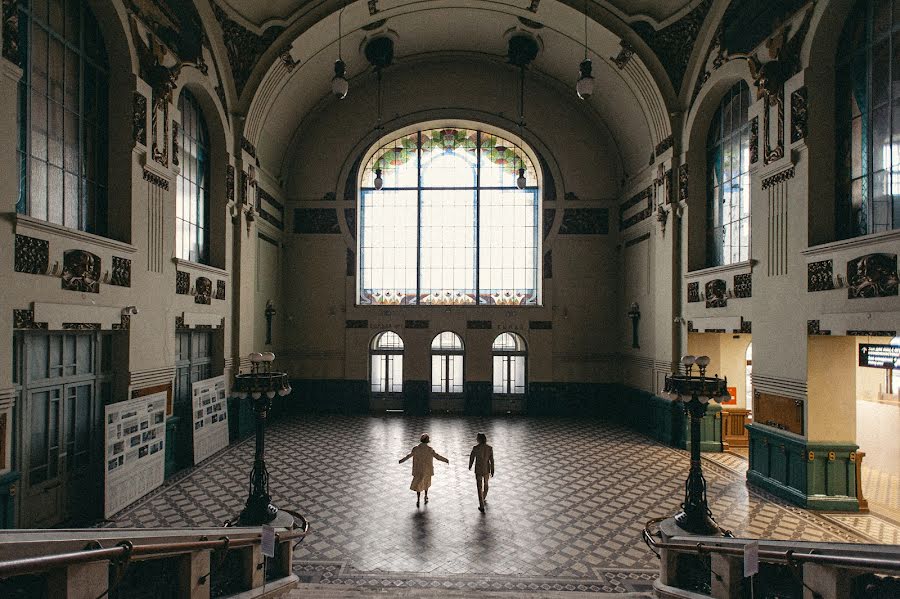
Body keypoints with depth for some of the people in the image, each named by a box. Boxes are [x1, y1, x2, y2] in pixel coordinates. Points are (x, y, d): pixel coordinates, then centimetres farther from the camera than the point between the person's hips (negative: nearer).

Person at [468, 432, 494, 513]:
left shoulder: (475, 448, -19)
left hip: (479, 470, -3)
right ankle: (484, 499, 50)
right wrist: (492, 472, 4)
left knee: (479, 488, 7)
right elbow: (491, 460, -7)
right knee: (485, 484, 29)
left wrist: (470, 466, 16)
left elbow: (471, 458, -6)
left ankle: (482, 507, 6)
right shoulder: (490, 448, -13)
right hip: (487, 469, 3)